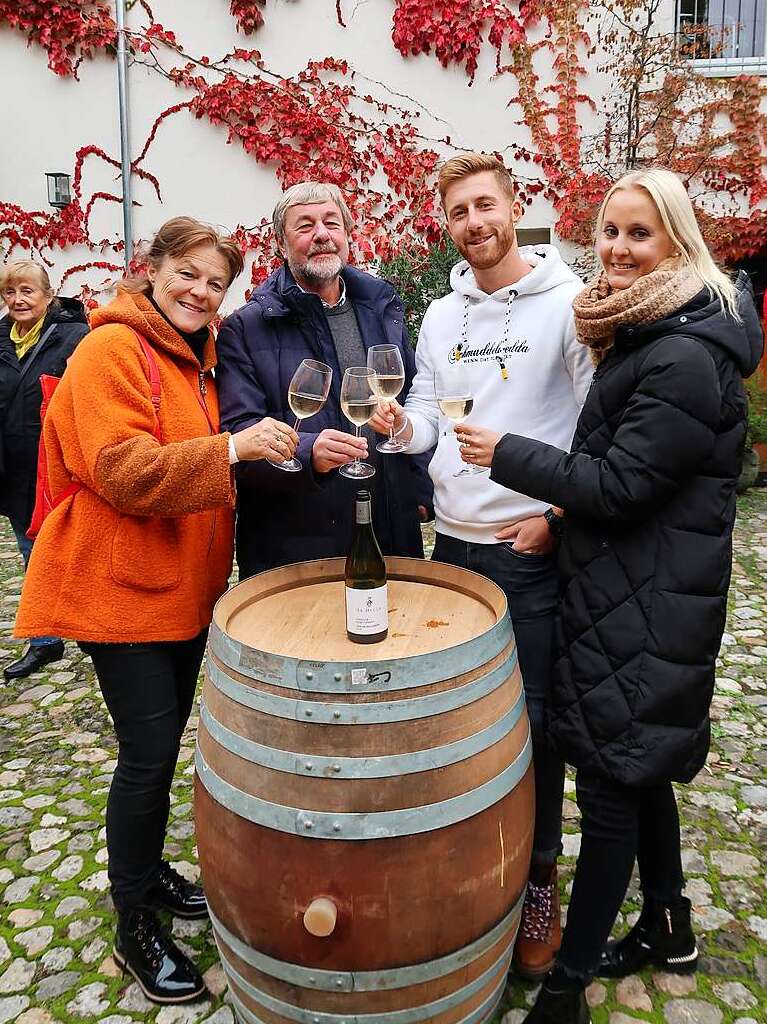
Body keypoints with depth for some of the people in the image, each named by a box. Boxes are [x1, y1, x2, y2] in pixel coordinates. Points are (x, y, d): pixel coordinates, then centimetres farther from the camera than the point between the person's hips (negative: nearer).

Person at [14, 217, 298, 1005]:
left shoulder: (198, 358, 13)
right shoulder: (110, 351, -13)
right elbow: (126, 472, -24)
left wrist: (264, 447, 7)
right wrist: (231, 448, -33)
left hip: (186, 585, 8)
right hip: (122, 587, -8)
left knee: (164, 741, 17)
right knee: (149, 750, -2)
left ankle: (148, 868, 38)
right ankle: (134, 926, 18)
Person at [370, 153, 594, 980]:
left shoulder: (568, 302, -7)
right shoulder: (441, 315, 10)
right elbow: (428, 416, 11)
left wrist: (557, 516, -12)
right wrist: (403, 426, -11)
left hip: (533, 548, -5)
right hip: (453, 543, 5)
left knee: (530, 718, 4)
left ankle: (538, 879, 26)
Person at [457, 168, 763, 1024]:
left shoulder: (686, 358, -19)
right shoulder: (644, 336, 13)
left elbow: (622, 484, -20)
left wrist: (507, 455, -14)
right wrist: (563, 513, 8)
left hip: (647, 608, -10)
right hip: (623, 592, 10)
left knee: (610, 782, 1)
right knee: (638, 769, 20)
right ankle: (668, 929, 41)